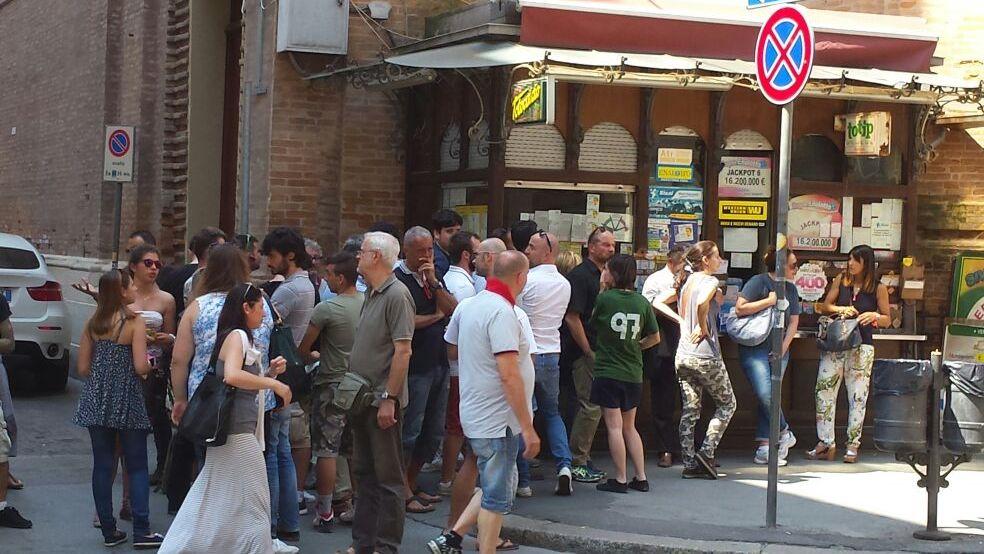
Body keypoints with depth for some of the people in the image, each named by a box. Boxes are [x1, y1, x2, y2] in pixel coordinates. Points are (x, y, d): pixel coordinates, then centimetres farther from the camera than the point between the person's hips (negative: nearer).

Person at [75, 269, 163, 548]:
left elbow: (82, 368, 4)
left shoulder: (92, 324, 3)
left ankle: (109, 530, 12)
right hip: (127, 402, -4)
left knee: (102, 465, 8)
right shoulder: (135, 323, -11)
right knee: (137, 466, 4)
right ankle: (141, 531, 1)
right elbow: (141, 367, -18)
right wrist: (151, 362, 4)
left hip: (96, 400, 4)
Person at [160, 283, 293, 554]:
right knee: (251, 504, -4)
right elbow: (232, 376, -30)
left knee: (211, 503, 13)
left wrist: (270, 372, 9)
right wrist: (274, 384, -23)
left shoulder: (241, 338, 19)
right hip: (238, 434, -10)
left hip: (230, 431, 10)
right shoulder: (237, 336, -12)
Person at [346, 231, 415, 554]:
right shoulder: (371, 295, 14)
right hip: (362, 399, 10)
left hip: (383, 401, -9)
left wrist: (388, 398, -21)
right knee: (364, 473, 15)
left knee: (388, 477, -1)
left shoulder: (397, 295, -15)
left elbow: (402, 351, -19)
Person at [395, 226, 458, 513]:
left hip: (438, 365, 8)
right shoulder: (398, 280, -10)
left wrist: (434, 282, -8)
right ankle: (404, 493, 5)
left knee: (433, 433, 13)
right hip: (415, 367, -8)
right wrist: (436, 316, -3)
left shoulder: (435, 277, 15)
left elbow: (453, 310, 4)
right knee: (410, 431, -4)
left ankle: (412, 486, 24)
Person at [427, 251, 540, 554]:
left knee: (499, 486, 20)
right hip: (498, 419, -9)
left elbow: (451, 343, 26)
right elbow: (509, 375, -26)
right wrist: (528, 427, -23)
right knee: (497, 497, 1)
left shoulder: (472, 305, 9)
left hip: (476, 415, 9)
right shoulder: (502, 312, -20)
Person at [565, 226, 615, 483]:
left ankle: (582, 460, 19)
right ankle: (577, 463, -2)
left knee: (592, 407, 12)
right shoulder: (580, 275, -12)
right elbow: (572, 317, -17)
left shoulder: (603, 276, 17)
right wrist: (589, 351, -17)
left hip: (599, 352, 9)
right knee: (591, 406, -9)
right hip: (585, 353, -9)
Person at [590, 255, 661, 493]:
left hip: (608, 372, -5)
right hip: (633, 374, 5)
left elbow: (593, 323, 7)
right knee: (629, 427, 16)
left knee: (614, 427, -1)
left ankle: (620, 480, 0)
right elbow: (655, 337, 9)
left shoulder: (605, 299, -12)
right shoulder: (642, 302, 0)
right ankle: (641, 478, 14)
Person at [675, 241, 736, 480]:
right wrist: (703, 328, -17)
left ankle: (690, 464, 5)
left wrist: (682, 321, 11)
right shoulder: (709, 281, -11)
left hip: (683, 355, 7)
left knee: (689, 411, 8)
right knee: (727, 404, 9)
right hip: (705, 355, -7)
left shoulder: (685, 281, 11)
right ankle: (706, 452, -2)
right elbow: (702, 302, -31)